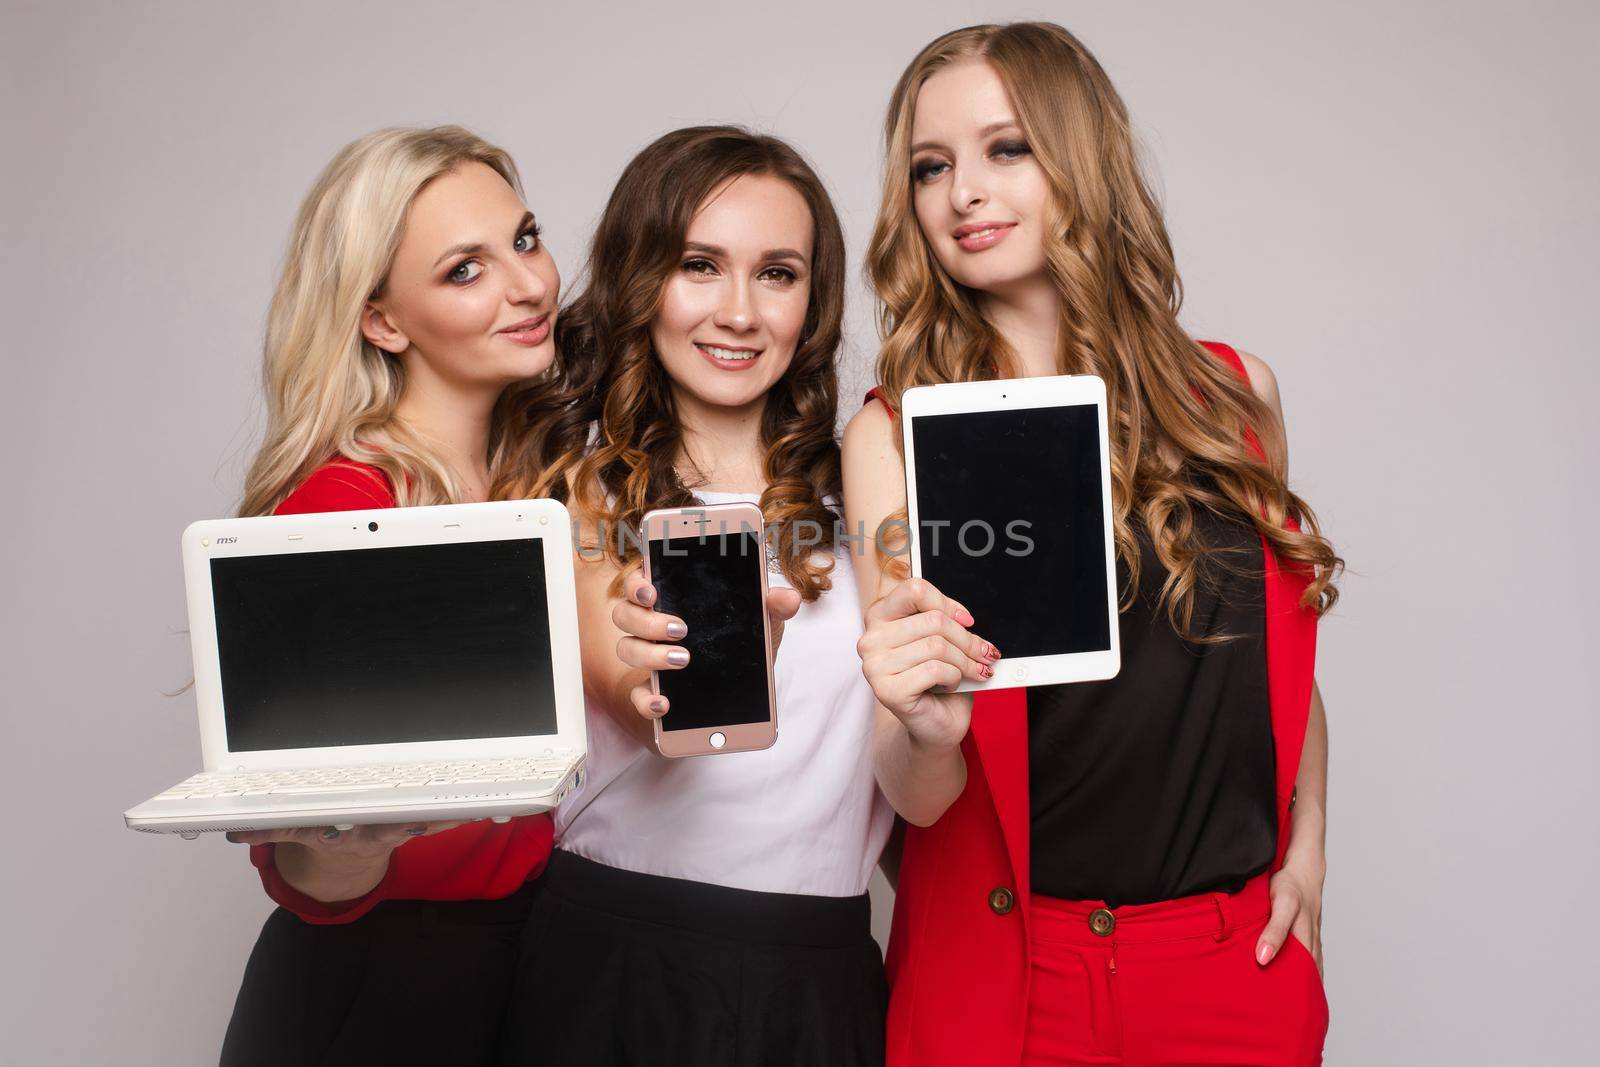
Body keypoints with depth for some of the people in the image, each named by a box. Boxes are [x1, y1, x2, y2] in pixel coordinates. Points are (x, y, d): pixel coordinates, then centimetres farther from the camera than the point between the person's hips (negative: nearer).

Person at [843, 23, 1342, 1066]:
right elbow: (920, 798, -13)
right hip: (1005, 965, -2)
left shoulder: (1236, 395, -1)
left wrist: (1304, 853, 6)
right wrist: (925, 731, -34)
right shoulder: (895, 435, -10)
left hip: (1242, 953, 3)